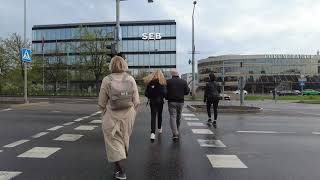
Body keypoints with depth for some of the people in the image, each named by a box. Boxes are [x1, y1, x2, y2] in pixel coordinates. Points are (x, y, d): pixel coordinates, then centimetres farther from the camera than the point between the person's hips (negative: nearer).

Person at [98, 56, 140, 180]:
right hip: (128, 115, 3)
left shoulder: (107, 80, -10)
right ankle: (120, 161, 46)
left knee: (115, 142, 8)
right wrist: (132, 114, 9)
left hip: (112, 116, -3)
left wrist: (104, 114, 13)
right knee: (124, 139, 24)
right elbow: (136, 101, -5)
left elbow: (102, 102, -5)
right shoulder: (131, 79, -6)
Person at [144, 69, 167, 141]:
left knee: (153, 116, -2)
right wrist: (162, 97, 6)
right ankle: (159, 128, 36)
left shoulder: (149, 82, -1)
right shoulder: (162, 82, -8)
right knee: (159, 115, 18)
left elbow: (146, 93, -2)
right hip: (160, 101, -1)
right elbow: (164, 92, -14)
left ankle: (153, 133, -15)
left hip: (152, 102, 1)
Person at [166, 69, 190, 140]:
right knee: (178, 117, 17)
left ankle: (175, 134, -14)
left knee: (173, 117, -3)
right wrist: (189, 89, 23)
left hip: (171, 102, -3)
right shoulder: (184, 82, 2)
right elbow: (187, 92, 2)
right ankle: (177, 131, 33)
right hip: (180, 102, 3)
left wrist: (167, 97, 13)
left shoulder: (168, 82, -4)